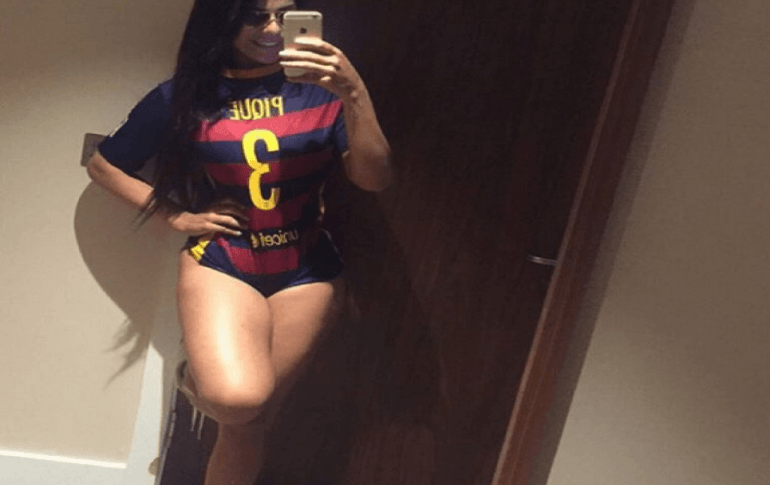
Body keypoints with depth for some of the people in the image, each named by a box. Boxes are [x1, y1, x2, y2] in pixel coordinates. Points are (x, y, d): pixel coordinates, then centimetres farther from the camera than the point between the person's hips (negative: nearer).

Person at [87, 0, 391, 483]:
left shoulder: (318, 87, -3)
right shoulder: (183, 98, -2)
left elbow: (374, 179, -11)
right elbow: (103, 165, 8)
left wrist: (355, 94, -25)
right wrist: (178, 216, -2)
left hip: (306, 273, 1)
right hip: (219, 263, -1)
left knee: (246, 423, 5)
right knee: (236, 398, -25)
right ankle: (198, 374, 11)